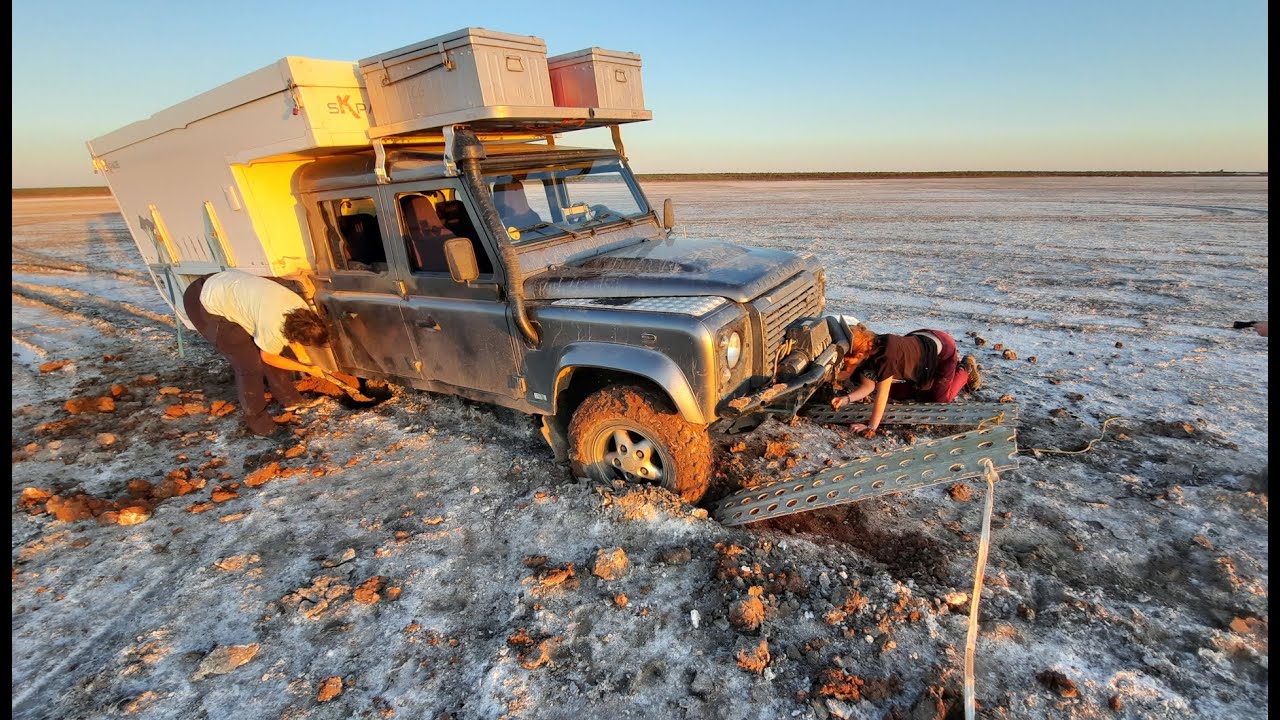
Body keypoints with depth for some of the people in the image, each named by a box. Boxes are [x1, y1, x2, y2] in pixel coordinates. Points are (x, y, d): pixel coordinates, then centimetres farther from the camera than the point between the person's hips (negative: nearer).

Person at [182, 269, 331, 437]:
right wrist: (307, 369, -6)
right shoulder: (273, 328, -35)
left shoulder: (302, 309, -13)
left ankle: (290, 399, 26)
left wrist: (305, 360, 0)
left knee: (274, 349, 9)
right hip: (206, 306, -8)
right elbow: (269, 358, -15)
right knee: (250, 365, -9)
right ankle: (256, 421, 9)